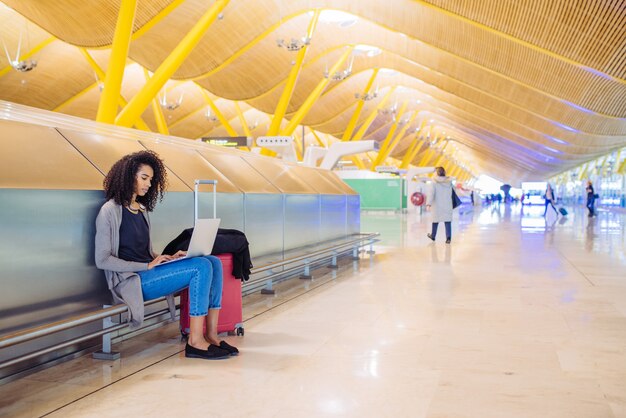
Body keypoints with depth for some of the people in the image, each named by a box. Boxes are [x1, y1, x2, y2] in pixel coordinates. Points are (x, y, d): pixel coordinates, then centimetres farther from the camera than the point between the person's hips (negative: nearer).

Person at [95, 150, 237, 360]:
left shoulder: (142, 209, 20)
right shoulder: (110, 211, -6)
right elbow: (102, 260, -11)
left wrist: (168, 259, 2)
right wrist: (147, 266, -15)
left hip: (148, 272, 8)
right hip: (133, 280, -8)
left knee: (213, 262, -12)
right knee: (201, 267, -24)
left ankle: (211, 335, -15)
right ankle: (195, 341, -21)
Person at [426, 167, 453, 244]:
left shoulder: (435, 182, -8)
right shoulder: (449, 181, 1)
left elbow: (432, 192, -15)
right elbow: (451, 193, 11)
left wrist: (429, 202, -20)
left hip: (437, 205, -1)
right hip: (448, 205, 1)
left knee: (436, 220, 13)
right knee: (448, 221, -1)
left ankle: (433, 236, 29)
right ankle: (448, 237, -15)